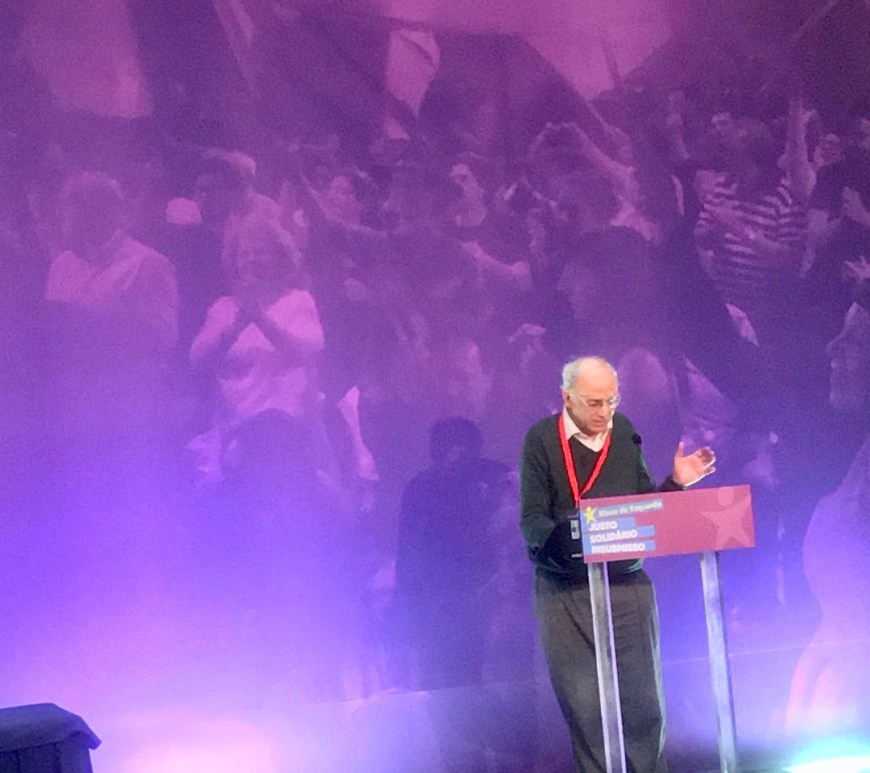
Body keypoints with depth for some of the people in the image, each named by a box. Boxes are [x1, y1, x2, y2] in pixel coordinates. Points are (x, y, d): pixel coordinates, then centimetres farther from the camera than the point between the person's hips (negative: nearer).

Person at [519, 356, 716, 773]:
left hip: (628, 585, 3)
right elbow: (532, 519, -9)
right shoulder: (541, 439, -4)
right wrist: (560, 539, -29)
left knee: (644, 700, 5)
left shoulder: (624, 432, 6)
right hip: (564, 593, -3)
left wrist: (677, 483, -6)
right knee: (583, 706, 2)